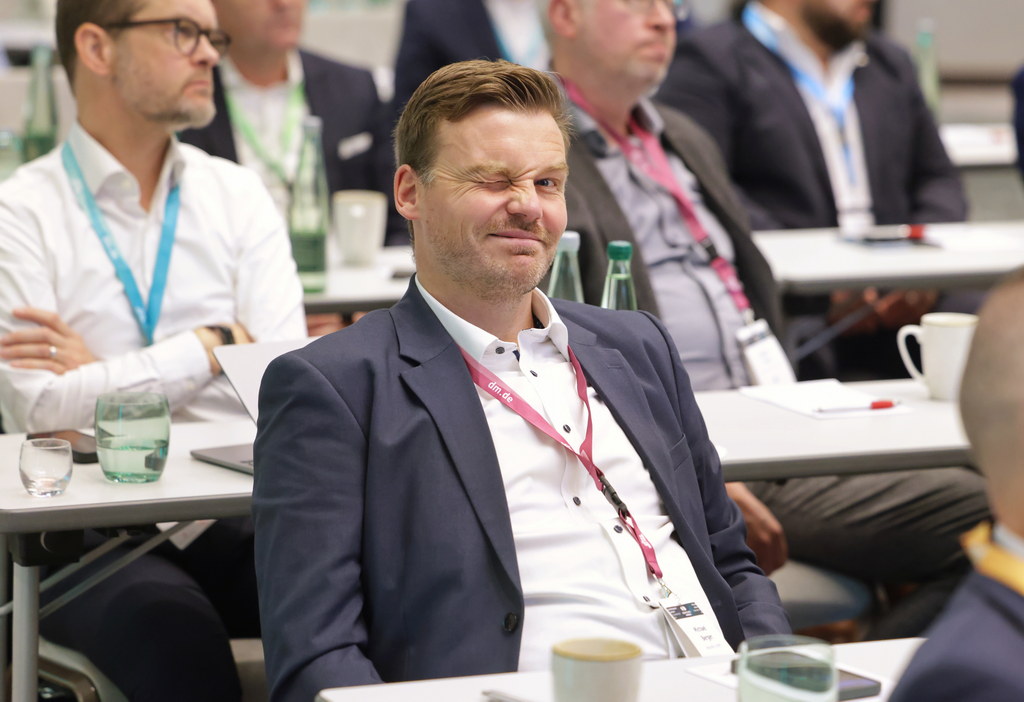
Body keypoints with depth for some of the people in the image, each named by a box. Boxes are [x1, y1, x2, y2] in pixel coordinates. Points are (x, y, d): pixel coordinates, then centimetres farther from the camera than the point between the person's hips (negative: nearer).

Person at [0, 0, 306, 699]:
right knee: (178, 638, -35)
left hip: (235, 516, 3)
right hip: (90, 531, -3)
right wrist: (210, 348, -6)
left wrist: (108, 374, -6)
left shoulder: (239, 195, 14)